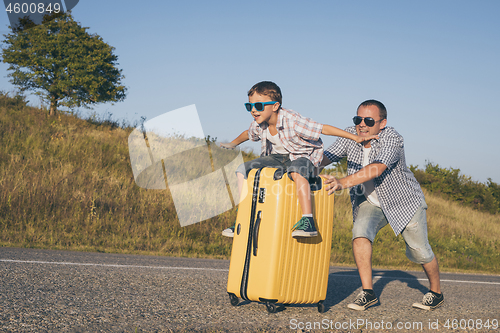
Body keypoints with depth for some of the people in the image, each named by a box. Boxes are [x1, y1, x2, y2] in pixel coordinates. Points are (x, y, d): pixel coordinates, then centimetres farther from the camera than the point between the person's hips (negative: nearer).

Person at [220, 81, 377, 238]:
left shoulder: (292, 121, -29)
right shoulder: (258, 125, -9)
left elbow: (323, 128, -28)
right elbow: (248, 134, 17)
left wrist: (356, 137, -31)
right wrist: (232, 144, 35)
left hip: (303, 156, -7)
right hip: (277, 157, 7)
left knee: (296, 171, -42)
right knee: (243, 170, -8)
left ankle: (308, 222, -42)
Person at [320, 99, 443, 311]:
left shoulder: (392, 139, -31)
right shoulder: (351, 135, -14)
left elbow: (377, 168, -46)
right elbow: (327, 156, -16)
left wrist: (343, 183, -57)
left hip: (404, 201, -3)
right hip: (370, 202, 4)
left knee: (419, 251, 4)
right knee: (360, 232, -23)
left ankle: (436, 293, 31)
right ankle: (368, 293, -13)